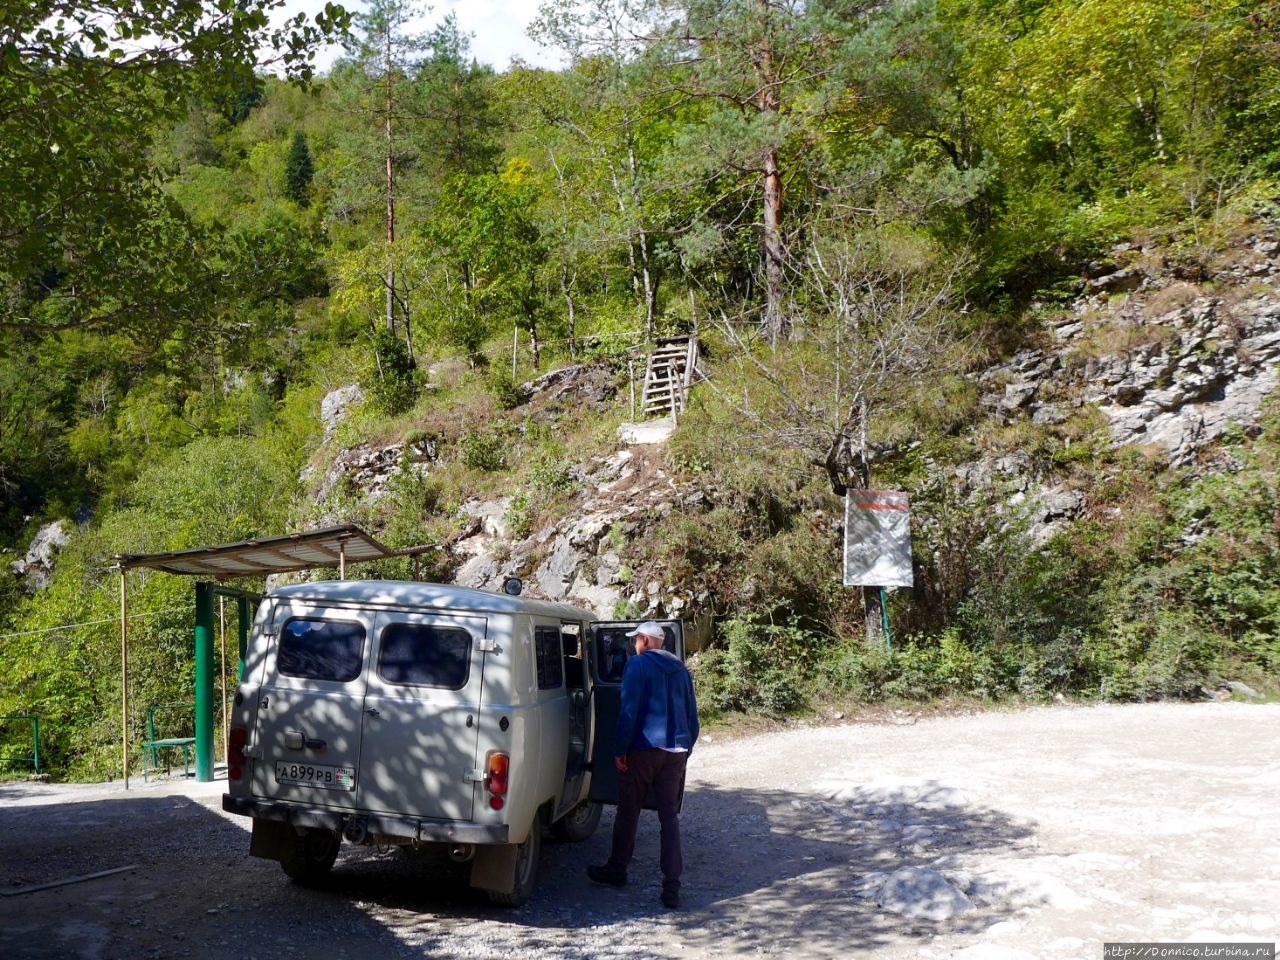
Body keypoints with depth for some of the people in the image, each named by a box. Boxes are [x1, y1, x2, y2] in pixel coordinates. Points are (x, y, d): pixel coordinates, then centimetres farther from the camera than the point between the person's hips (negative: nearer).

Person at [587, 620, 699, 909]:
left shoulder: (638, 664, -6)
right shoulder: (680, 669, 14)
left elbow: (629, 710, -13)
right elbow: (692, 712, 16)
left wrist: (620, 749, -10)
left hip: (644, 749, -5)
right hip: (675, 751, 5)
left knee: (628, 811, 11)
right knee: (670, 817, 4)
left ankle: (617, 870, 25)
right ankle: (671, 887, -1)